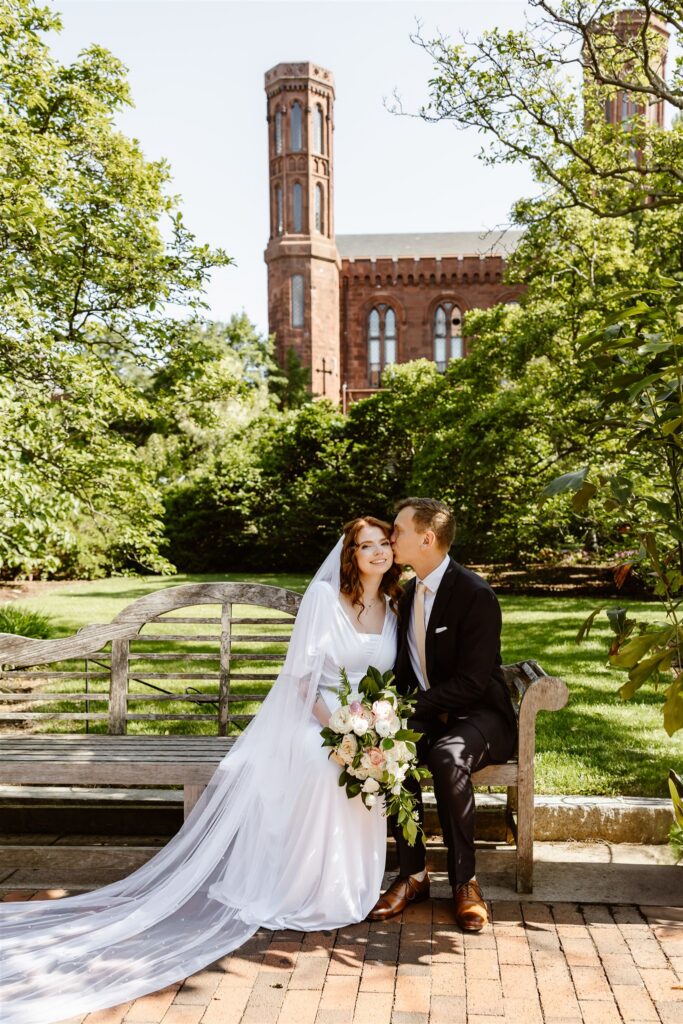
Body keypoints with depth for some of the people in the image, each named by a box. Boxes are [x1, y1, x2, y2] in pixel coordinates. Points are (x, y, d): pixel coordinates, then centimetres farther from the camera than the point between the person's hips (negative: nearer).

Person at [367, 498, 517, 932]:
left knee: (447, 755, -37)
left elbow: (472, 681, -21)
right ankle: (413, 874, -11)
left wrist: (413, 707, -25)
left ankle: (465, 880, -18)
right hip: (429, 713, 6)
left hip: (480, 714, -6)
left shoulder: (476, 595, -17)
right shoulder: (409, 593, 8)